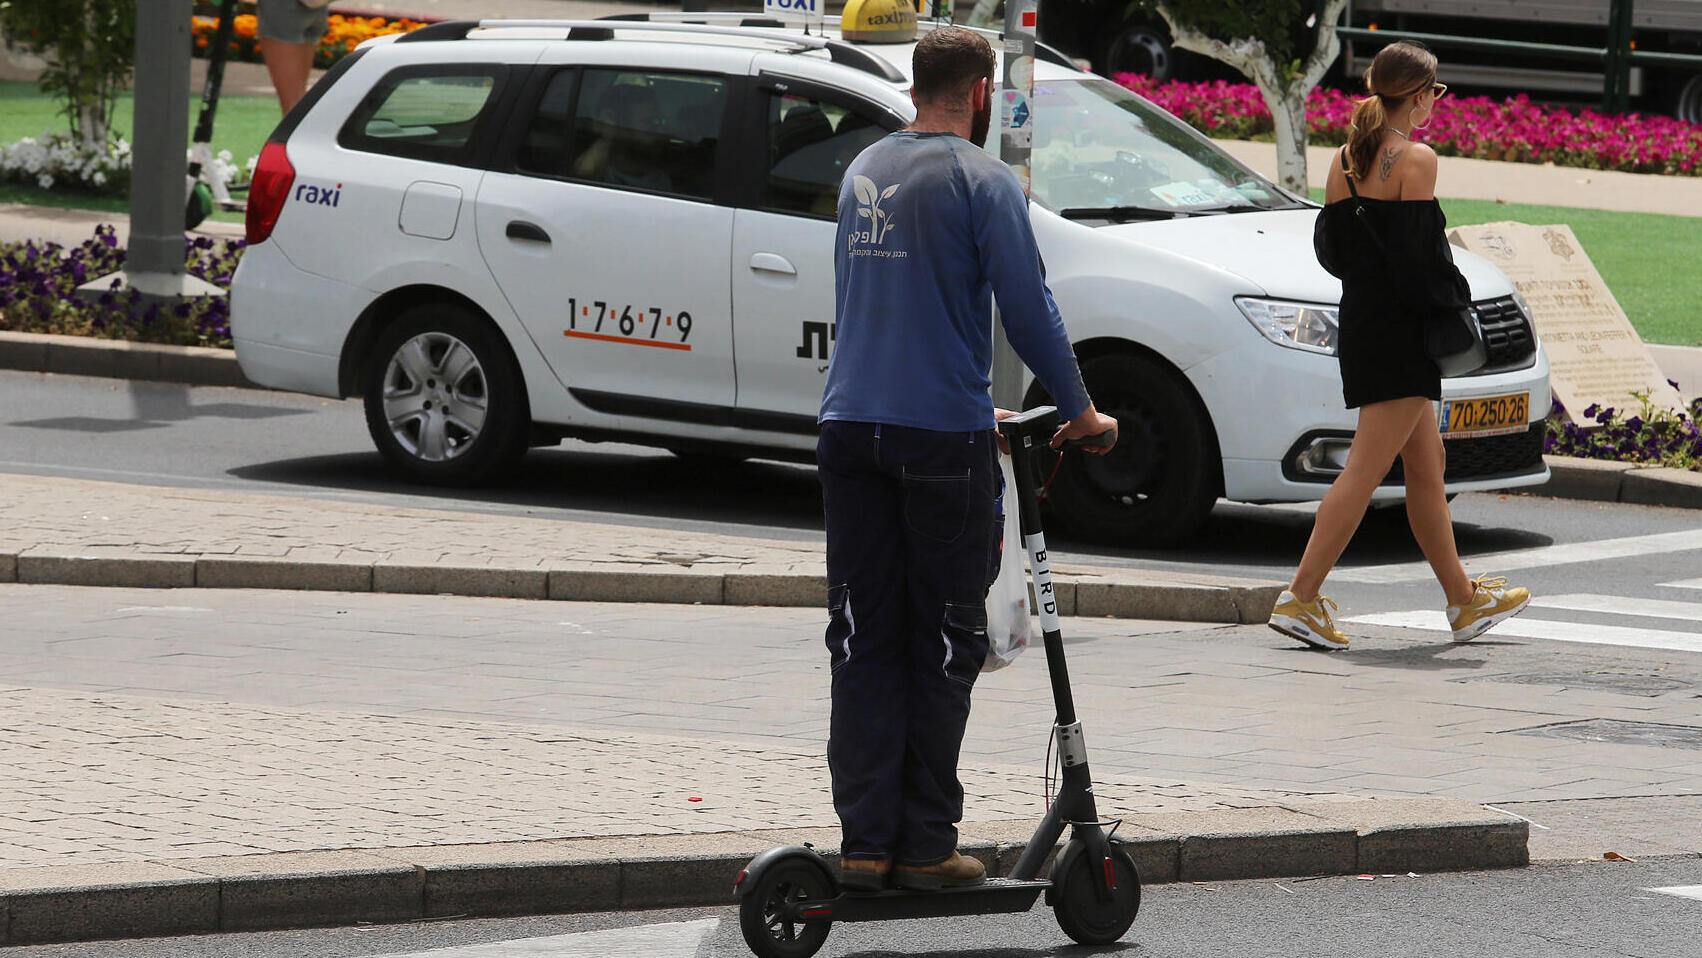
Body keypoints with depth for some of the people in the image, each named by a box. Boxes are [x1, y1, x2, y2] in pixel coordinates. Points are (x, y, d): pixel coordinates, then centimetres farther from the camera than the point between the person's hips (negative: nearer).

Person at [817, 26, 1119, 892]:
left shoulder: (864, 170, 15)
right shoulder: (981, 181, -7)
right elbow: (1027, 309, -10)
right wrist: (1079, 412, 4)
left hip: (851, 427, 6)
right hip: (944, 436, -5)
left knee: (864, 643, 6)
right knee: (942, 645, 2)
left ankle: (865, 841, 1)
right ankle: (926, 845, 2)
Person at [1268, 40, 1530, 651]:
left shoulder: (1346, 160, 10)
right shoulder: (1415, 160, -13)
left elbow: (1329, 247, 11)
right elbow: (1420, 256, -18)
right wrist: (1453, 305, -6)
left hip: (1359, 323, 9)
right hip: (1402, 331, -9)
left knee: (1426, 465, 16)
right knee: (1366, 470, -8)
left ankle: (1464, 600, 23)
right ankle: (1301, 598, -11)